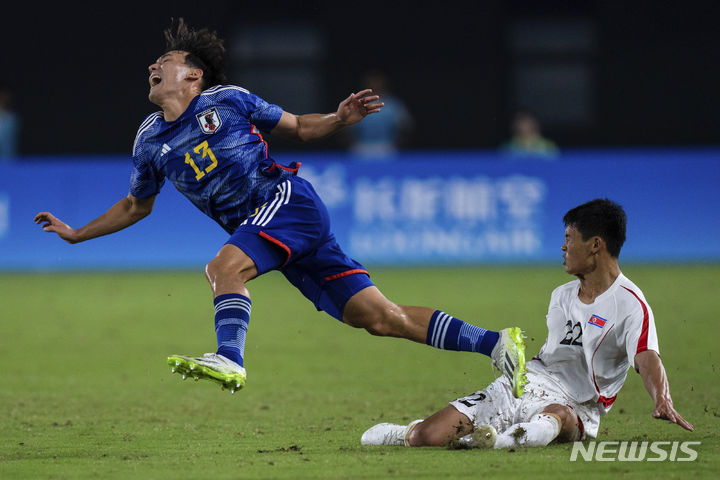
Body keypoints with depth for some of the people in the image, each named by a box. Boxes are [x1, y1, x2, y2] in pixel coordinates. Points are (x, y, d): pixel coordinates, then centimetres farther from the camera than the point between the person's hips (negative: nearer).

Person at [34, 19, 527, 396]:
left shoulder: (227, 99, 2)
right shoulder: (151, 140, 15)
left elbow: (299, 126, 11)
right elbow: (137, 205, 30)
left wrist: (340, 119, -6)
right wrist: (76, 234, 27)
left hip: (289, 199, -4)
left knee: (224, 266, -29)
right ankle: (495, 343, -5)